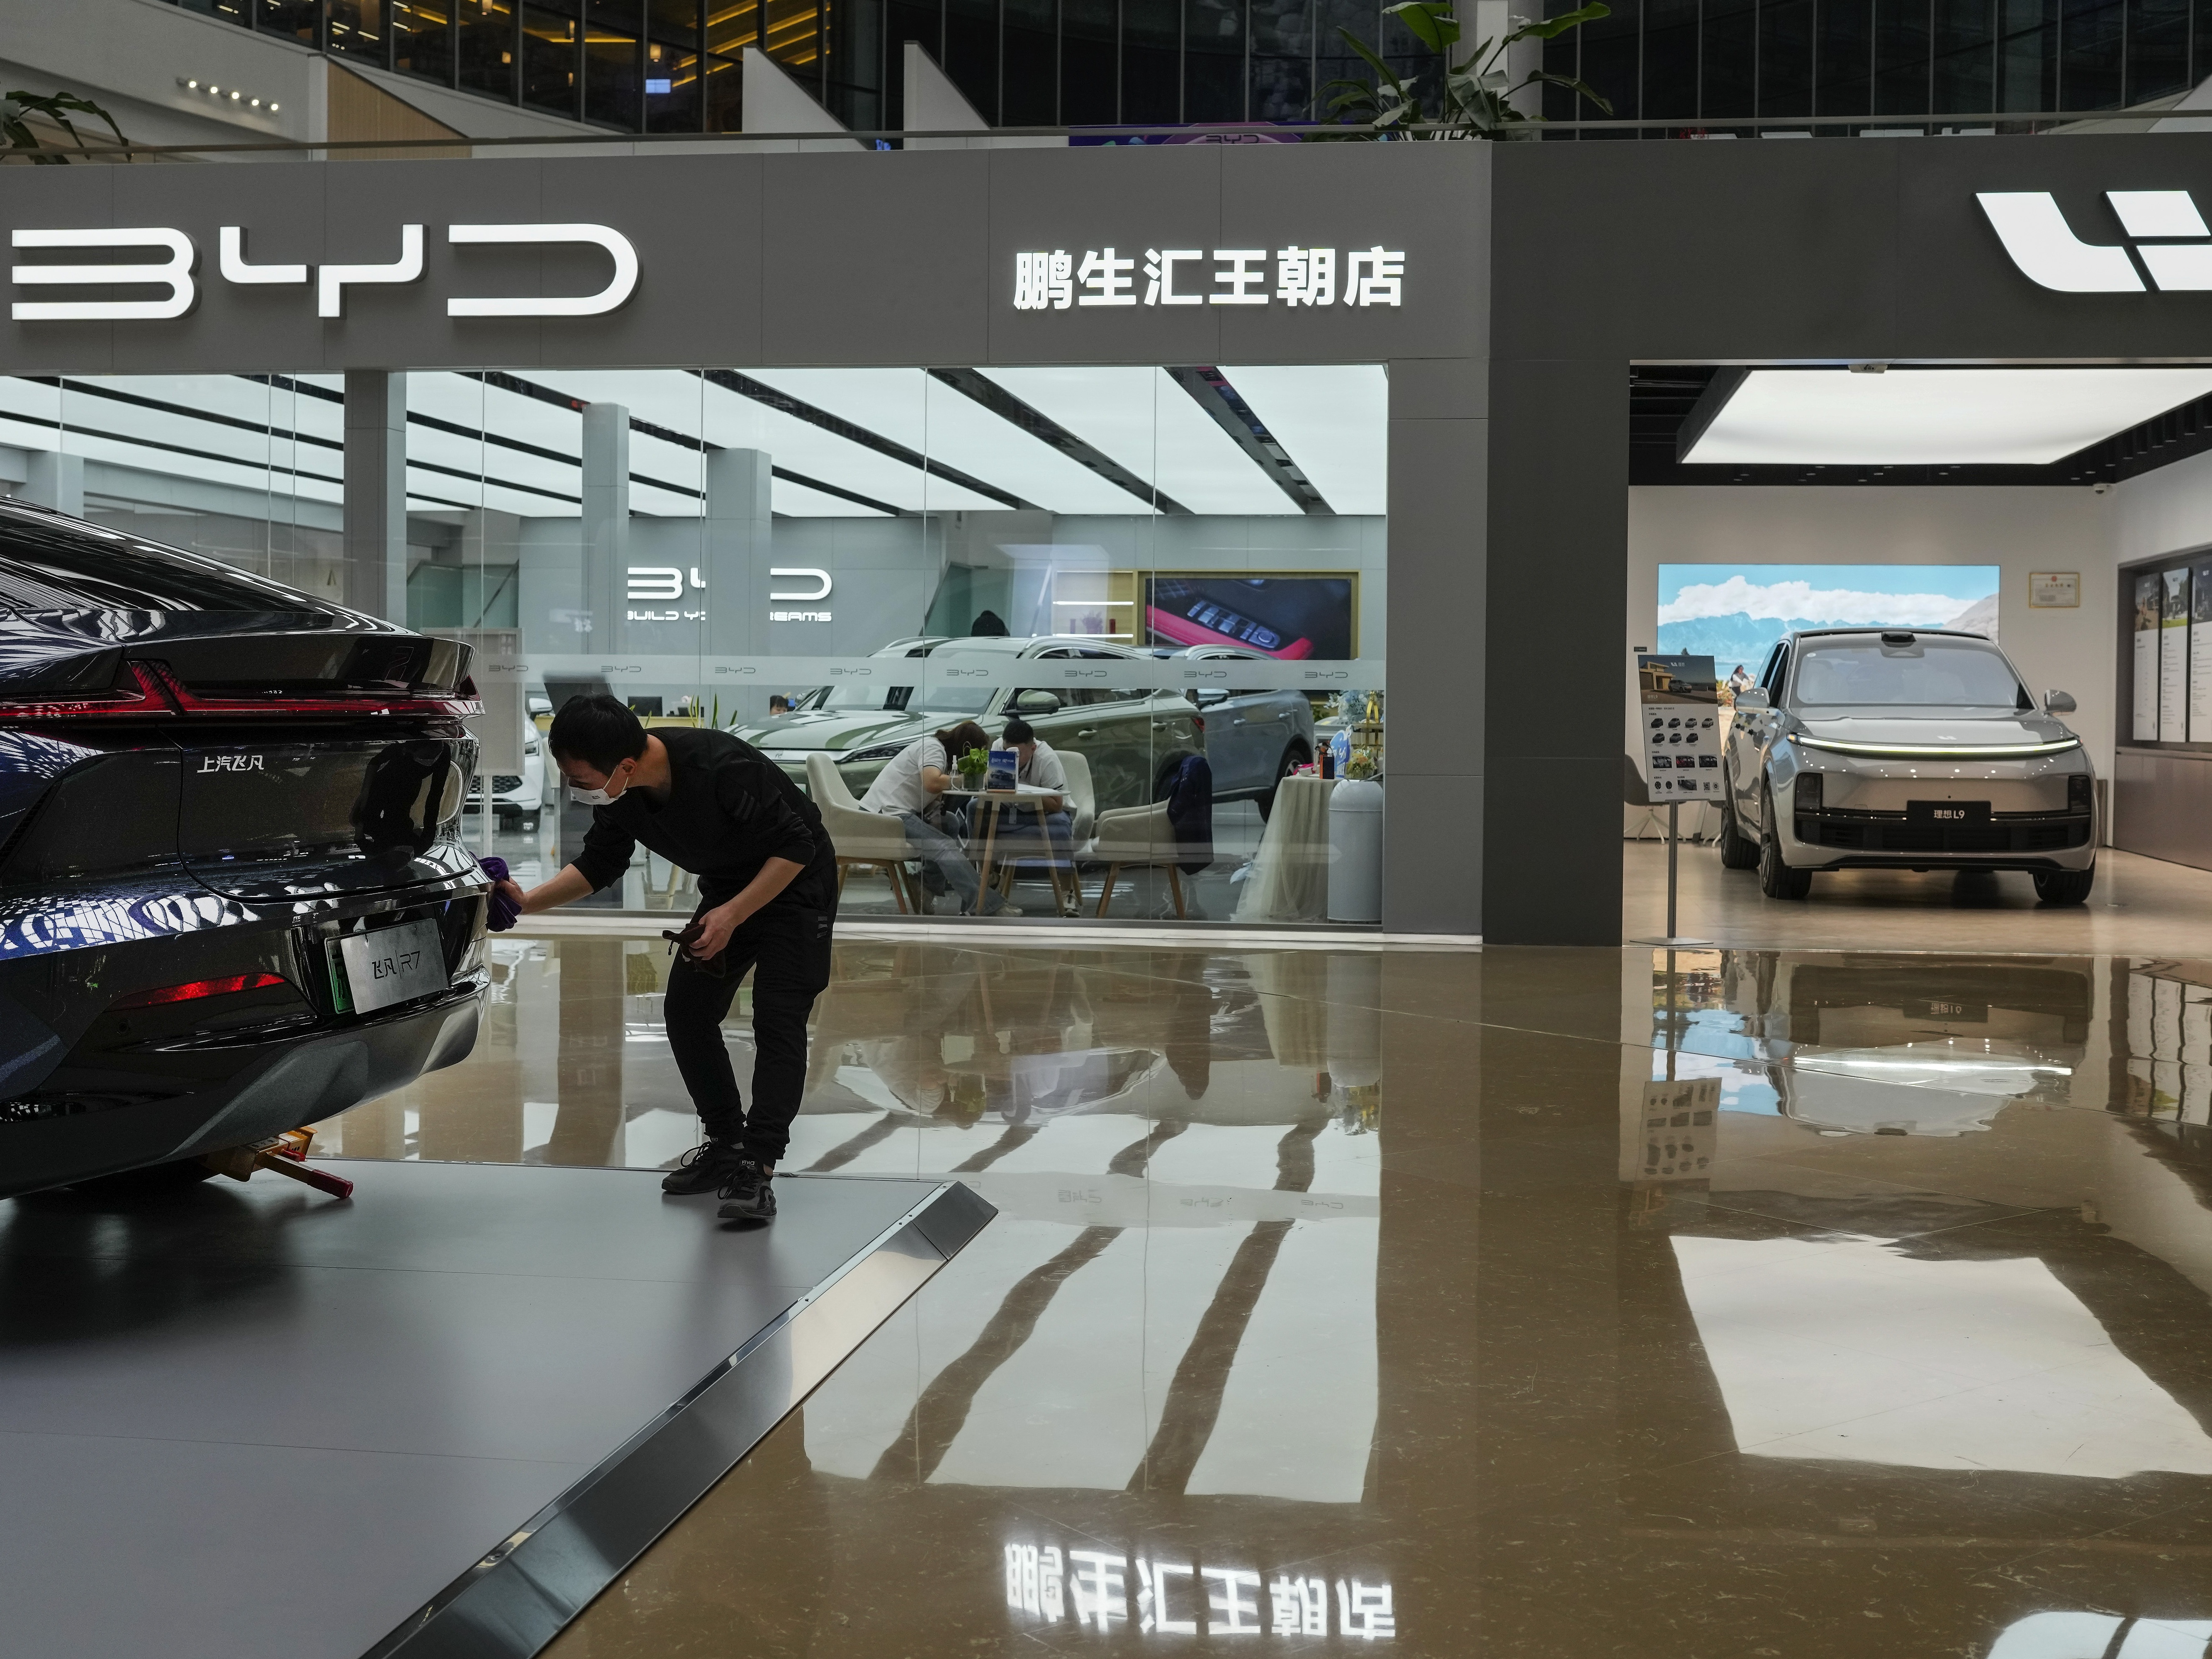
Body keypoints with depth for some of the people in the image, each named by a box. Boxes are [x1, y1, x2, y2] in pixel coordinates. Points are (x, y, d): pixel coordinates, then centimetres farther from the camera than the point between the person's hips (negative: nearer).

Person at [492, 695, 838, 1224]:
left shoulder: (721, 768, -36)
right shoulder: (619, 793, -14)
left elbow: (797, 847, -28)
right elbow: (598, 864, 4)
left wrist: (734, 914, -30)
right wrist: (528, 902, -9)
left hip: (796, 883, -8)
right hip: (726, 888, 8)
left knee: (778, 1022, -15)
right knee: (685, 1012, 4)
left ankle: (757, 1170, -16)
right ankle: (727, 1144, 17)